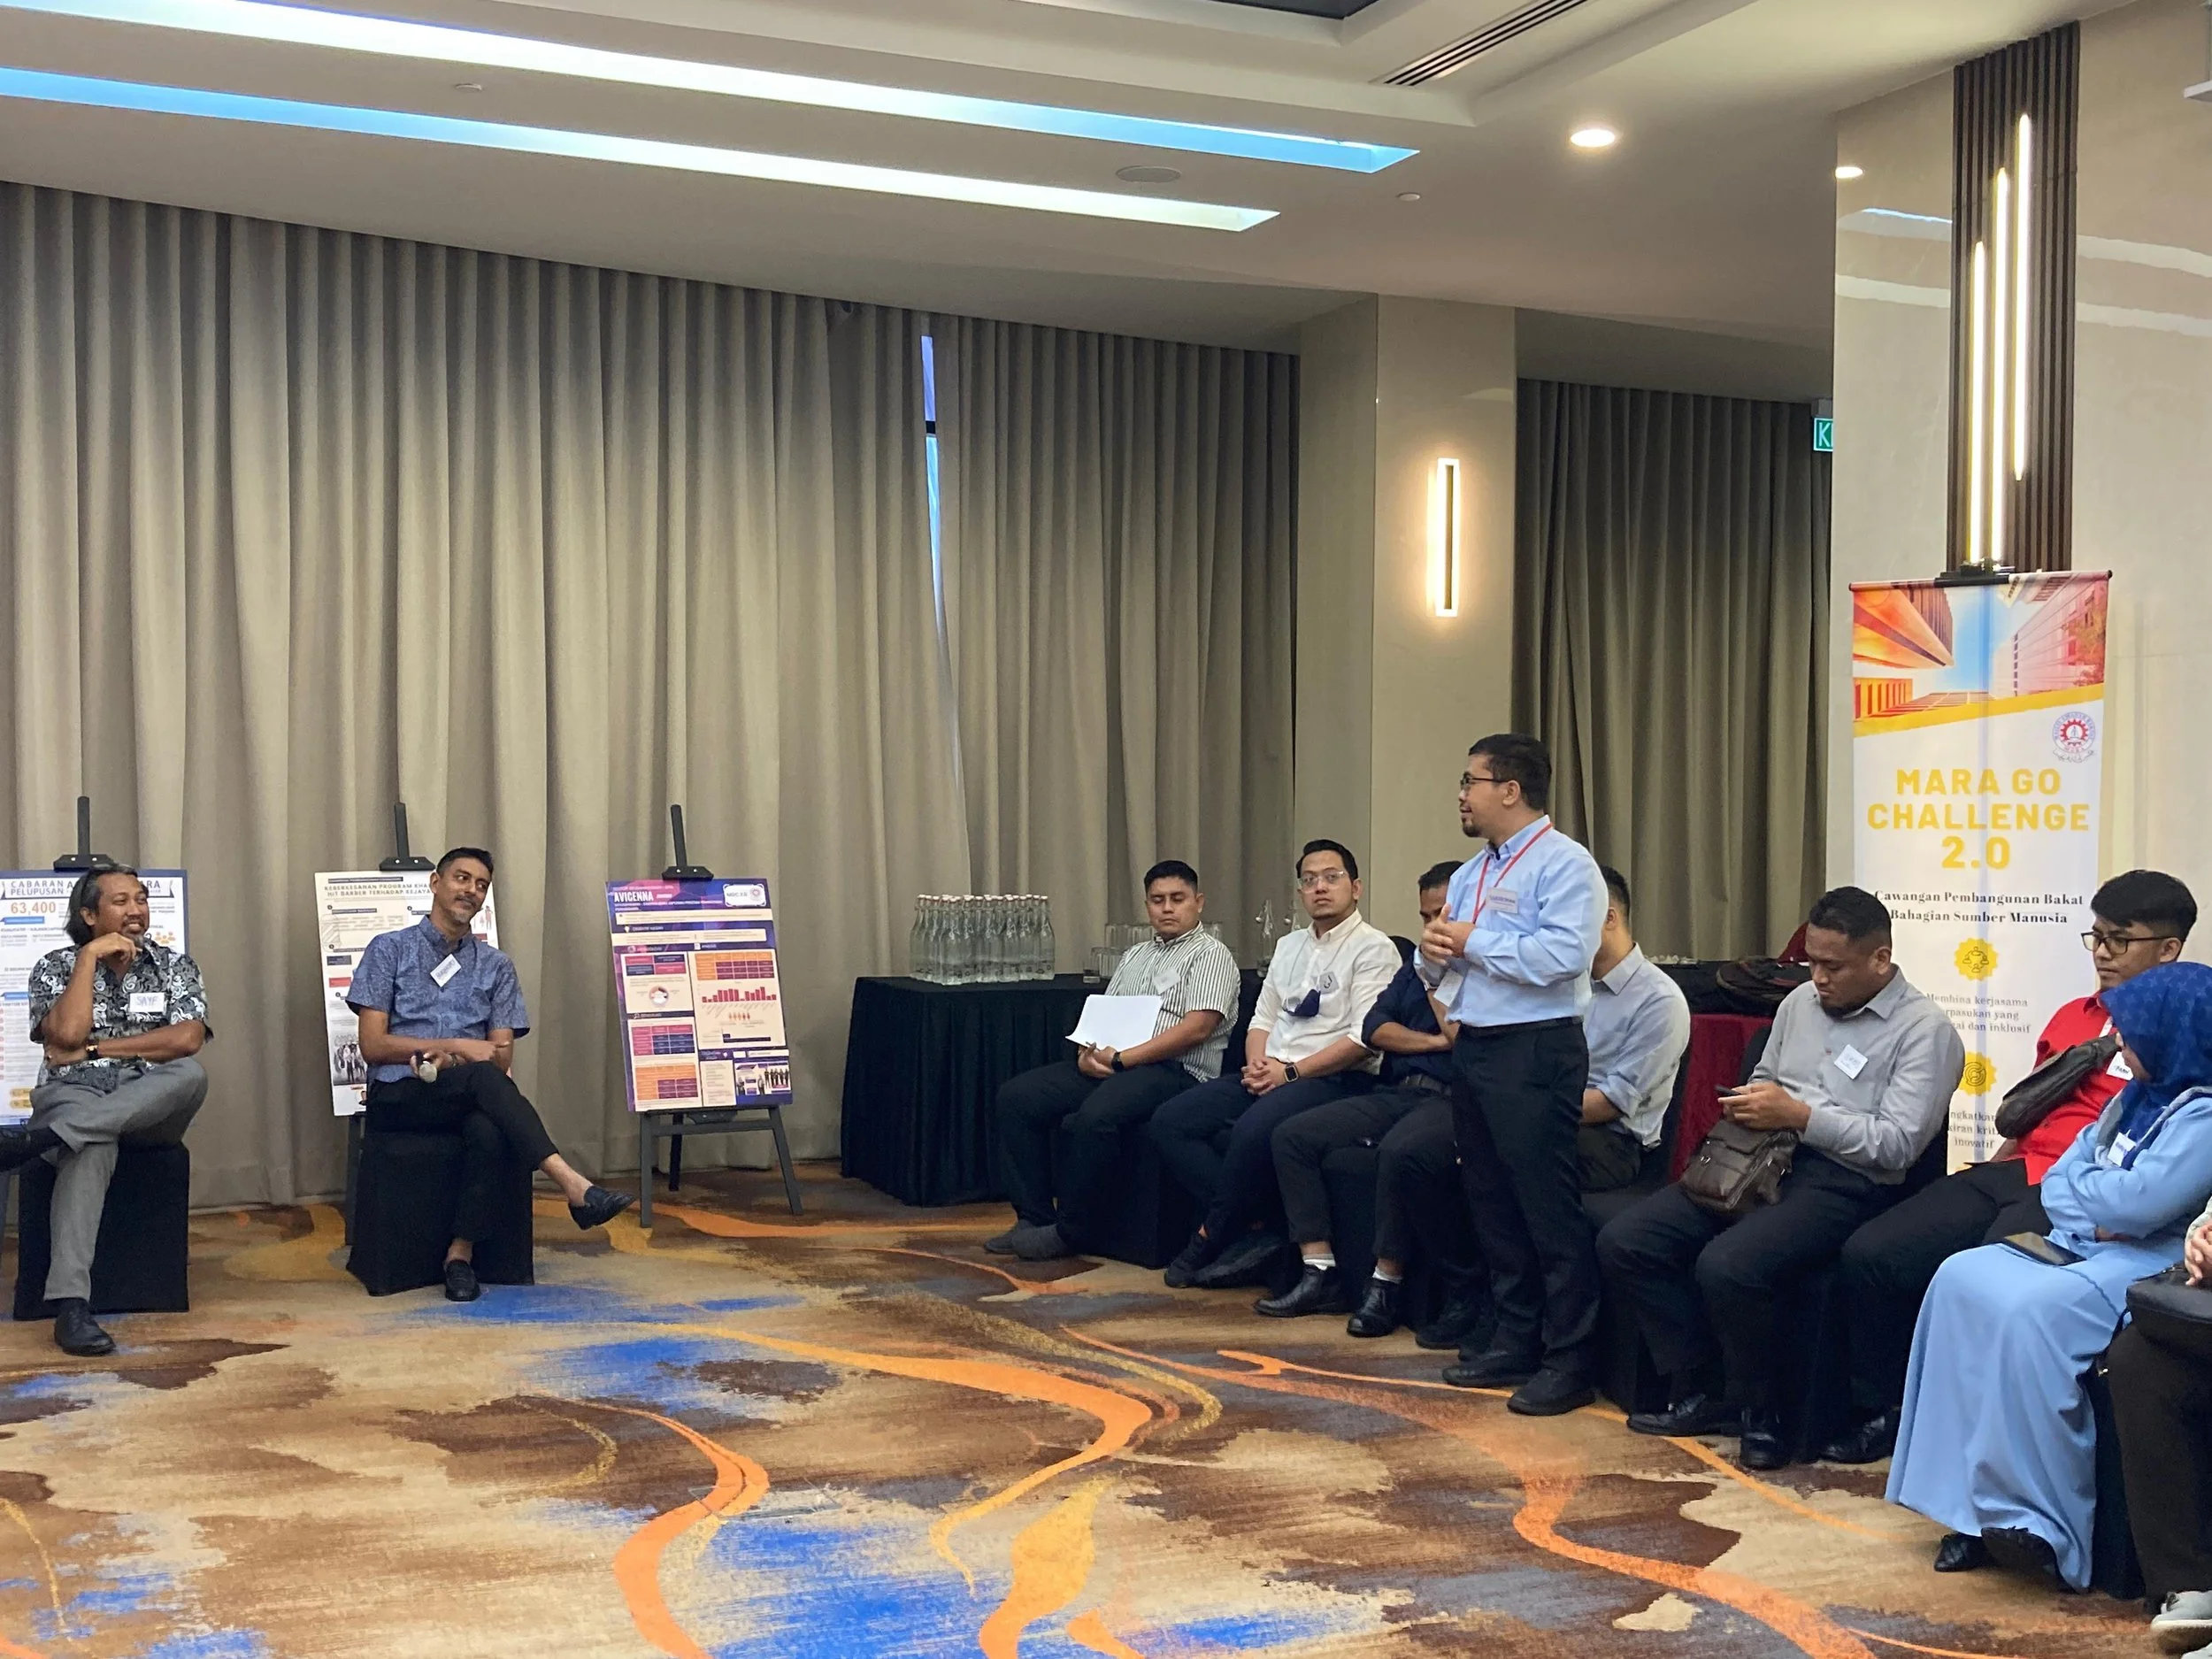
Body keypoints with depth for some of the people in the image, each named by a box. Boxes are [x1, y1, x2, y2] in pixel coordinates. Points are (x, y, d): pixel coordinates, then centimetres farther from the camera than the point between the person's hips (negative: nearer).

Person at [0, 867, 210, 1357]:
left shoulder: (176, 966, 10)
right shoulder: (54, 967, 8)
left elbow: (186, 1040, -8)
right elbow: (67, 1034, -11)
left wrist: (94, 1049, -9)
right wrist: (90, 956, -7)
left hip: (150, 1106, 2)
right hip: (72, 1096, -2)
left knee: (191, 1075, -35)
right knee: (92, 1146, -40)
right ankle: (70, 1303, -52)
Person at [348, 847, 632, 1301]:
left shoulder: (496, 966, 17)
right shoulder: (390, 949, 9)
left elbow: (502, 1055, 8)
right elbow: (373, 1044, 0)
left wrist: (449, 1059, -14)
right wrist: (458, 1046, -9)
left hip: (467, 1101, 3)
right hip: (398, 1097, -3)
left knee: (488, 1130, -36)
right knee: (484, 1078, -35)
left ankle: (461, 1252, -26)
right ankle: (574, 1187, -45)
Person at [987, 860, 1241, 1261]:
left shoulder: (1210, 955, 0)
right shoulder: (1134, 957, 25)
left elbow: (1196, 1029, -13)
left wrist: (1121, 1059, -16)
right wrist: (1088, 1054, -3)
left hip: (1175, 1071, -8)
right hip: (1108, 1067, 8)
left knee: (1095, 1116, -35)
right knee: (1017, 1096, -8)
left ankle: (1070, 1232, -19)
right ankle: (1033, 1217, -7)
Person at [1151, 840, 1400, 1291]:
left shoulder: (1373, 949, -4)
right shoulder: (1289, 946, 21)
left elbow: (1365, 1038, -14)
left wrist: (1290, 1073, -15)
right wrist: (1257, 1064, -1)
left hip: (1337, 1080, -8)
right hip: (1270, 1076, 8)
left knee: (1253, 1131, -36)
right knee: (1171, 1122, -10)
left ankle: (1211, 1238, -14)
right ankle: (1250, 1231, -16)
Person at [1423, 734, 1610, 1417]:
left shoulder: (1564, 864, -10)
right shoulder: (1470, 874, 18)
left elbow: (1563, 954, -25)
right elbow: (1442, 962, 22)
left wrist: (1473, 942, -16)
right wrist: (1434, 948, -2)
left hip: (1535, 1053, -9)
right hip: (1472, 1047, 9)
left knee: (1549, 1208, -5)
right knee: (1491, 1204, 14)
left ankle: (1570, 1360, 2)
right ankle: (1514, 1341, 25)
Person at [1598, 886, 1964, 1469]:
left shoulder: (1924, 1029, -6)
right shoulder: (1801, 1002, 17)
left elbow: (1898, 1144, -14)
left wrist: (1800, 1116, -18)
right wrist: (1747, 1105, 6)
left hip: (1842, 1183, -8)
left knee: (1726, 1265, -34)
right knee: (1624, 1241, -9)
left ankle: (1757, 1412, -8)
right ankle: (1700, 1392, 2)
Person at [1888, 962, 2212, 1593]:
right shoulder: (2136, 1100, 18)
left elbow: (2137, 1203, -22)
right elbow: (2057, 1183, 16)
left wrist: (2078, 1186, 0)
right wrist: (2091, 1216, -7)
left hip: (2150, 1266, -10)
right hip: (2083, 1249, 10)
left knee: (2032, 1311, -32)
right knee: (1962, 1279, -11)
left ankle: (2032, 1515, -23)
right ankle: (1979, 1502, -14)